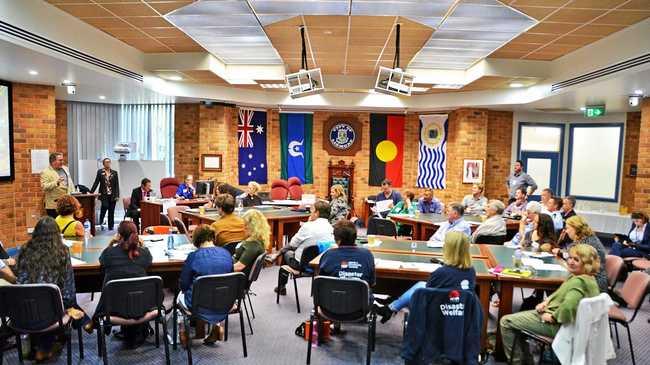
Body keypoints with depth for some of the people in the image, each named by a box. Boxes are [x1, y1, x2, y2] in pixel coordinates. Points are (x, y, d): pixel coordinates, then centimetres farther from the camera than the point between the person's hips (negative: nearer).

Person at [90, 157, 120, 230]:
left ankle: (111, 226, 12)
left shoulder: (114, 172, 7)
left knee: (111, 211, 4)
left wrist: (117, 195, -4)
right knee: (104, 207, -17)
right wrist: (91, 192, -1)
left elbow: (117, 184, 4)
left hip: (112, 195, 1)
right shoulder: (100, 172, 5)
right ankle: (101, 222, 6)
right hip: (104, 194, -1)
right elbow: (96, 183, 5)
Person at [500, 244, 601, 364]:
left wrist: (553, 317, -25)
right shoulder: (582, 277, 6)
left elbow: (568, 306, -42)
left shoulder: (579, 281, -26)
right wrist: (546, 301, 1)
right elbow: (560, 293, 18)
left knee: (506, 322, -5)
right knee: (518, 317, 27)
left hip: (556, 326, -11)